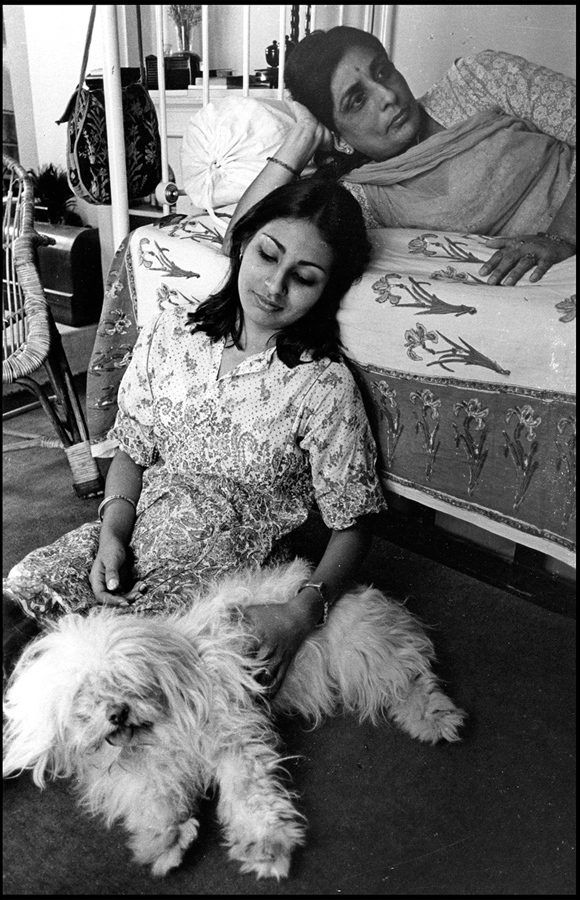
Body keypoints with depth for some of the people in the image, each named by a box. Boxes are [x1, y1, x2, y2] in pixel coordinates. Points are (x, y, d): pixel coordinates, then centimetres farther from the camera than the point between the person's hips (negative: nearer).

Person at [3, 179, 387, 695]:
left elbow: (352, 527, -7)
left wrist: (302, 614, -22)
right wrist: (113, 532, -10)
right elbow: (131, 452, 7)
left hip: (229, 577, -3)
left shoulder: (324, 389, -14)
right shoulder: (167, 337, -1)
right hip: (127, 543, 4)